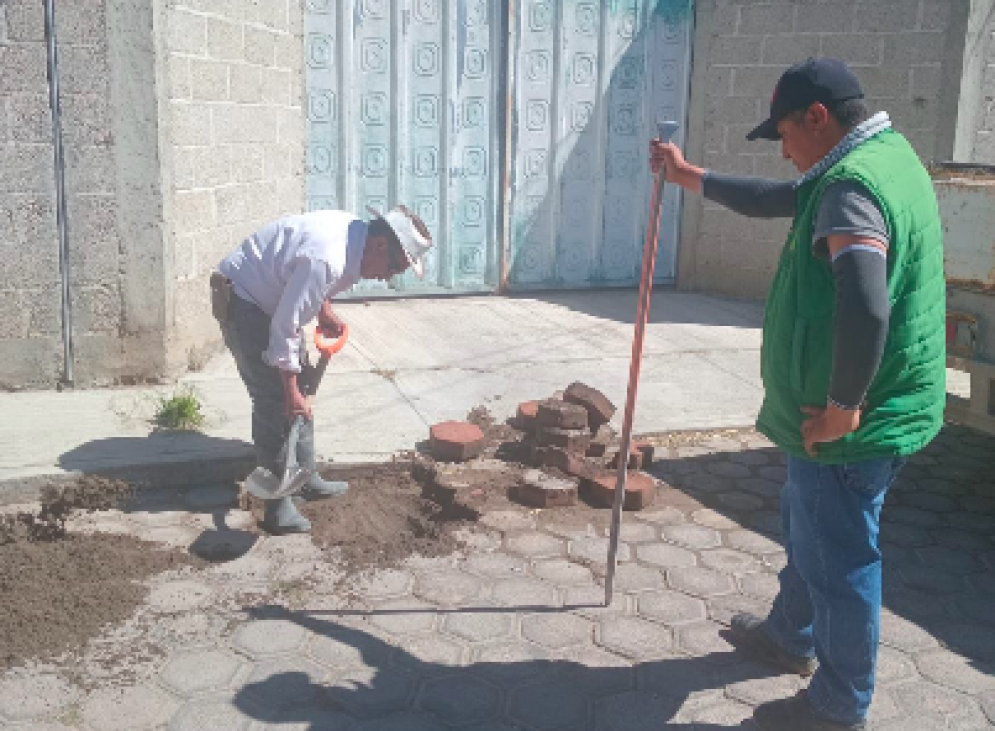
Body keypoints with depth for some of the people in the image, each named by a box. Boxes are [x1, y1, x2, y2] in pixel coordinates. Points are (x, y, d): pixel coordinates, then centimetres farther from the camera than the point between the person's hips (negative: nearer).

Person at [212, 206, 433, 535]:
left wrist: (324, 310, 5)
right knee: (274, 402, -10)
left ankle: (307, 478, 27)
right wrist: (291, 392, -23)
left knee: (302, 391, 14)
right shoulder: (326, 260, -34)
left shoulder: (353, 231, -5)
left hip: (270, 295, 10)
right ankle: (278, 507, -2)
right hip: (241, 302, -10)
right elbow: (285, 328, -29)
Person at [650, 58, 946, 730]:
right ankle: (792, 636, 49)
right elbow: (781, 200, 24)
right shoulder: (888, 154, 10)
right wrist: (692, 177, 28)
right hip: (878, 410, 10)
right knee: (806, 529, 27)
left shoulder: (852, 185, -24)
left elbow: (866, 310, -39)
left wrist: (843, 406, -26)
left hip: (849, 425, -10)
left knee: (839, 561, 6)